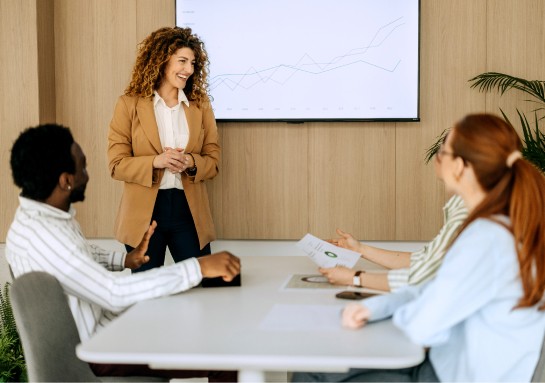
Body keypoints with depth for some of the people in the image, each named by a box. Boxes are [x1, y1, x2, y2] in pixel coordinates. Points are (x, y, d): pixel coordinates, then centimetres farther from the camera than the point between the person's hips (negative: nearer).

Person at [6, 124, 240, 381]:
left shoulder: (48, 214, 1)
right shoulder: (39, 237, -30)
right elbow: (115, 294, -36)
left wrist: (126, 259, 3)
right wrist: (199, 267, -35)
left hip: (105, 321, 10)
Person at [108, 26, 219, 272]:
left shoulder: (200, 105, 6)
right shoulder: (129, 105, -2)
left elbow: (212, 161, 7)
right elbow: (117, 165, -4)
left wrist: (190, 162, -14)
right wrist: (155, 162, -21)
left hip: (189, 211, 2)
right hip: (143, 214, -2)